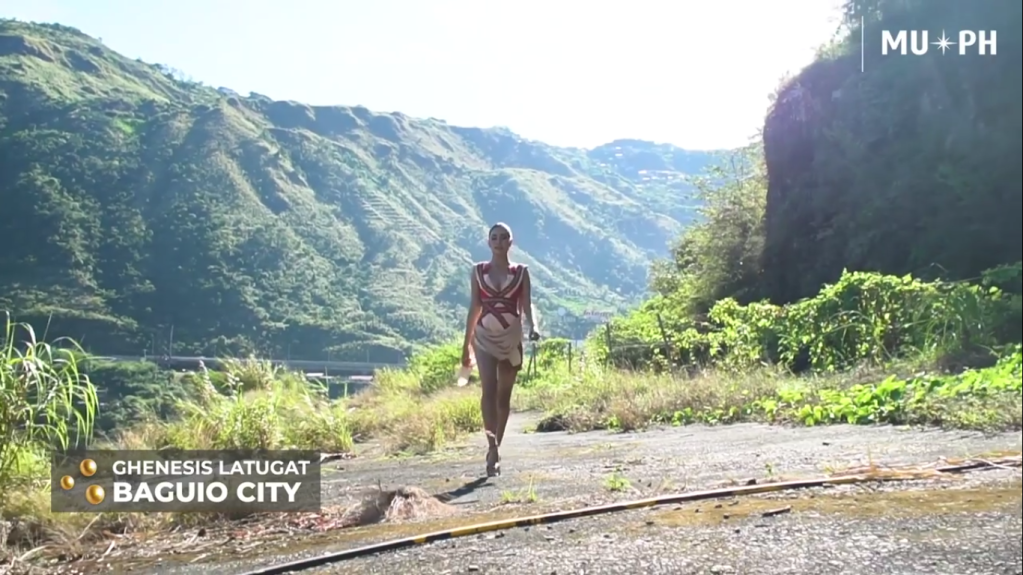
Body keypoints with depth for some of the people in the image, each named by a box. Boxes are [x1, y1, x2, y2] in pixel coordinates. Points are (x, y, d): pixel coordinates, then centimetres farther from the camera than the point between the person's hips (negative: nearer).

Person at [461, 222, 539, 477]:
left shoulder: (521, 272, 4)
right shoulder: (478, 271, 6)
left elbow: (526, 305, 0)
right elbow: (475, 308, 9)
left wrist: (532, 326, -22)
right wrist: (466, 344, 9)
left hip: (511, 338, 1)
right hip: (485, 338, -1)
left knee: (504, 395, 7)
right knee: (489, 390, -19)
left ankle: (495, 449, 19)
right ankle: (493, 449, -25)